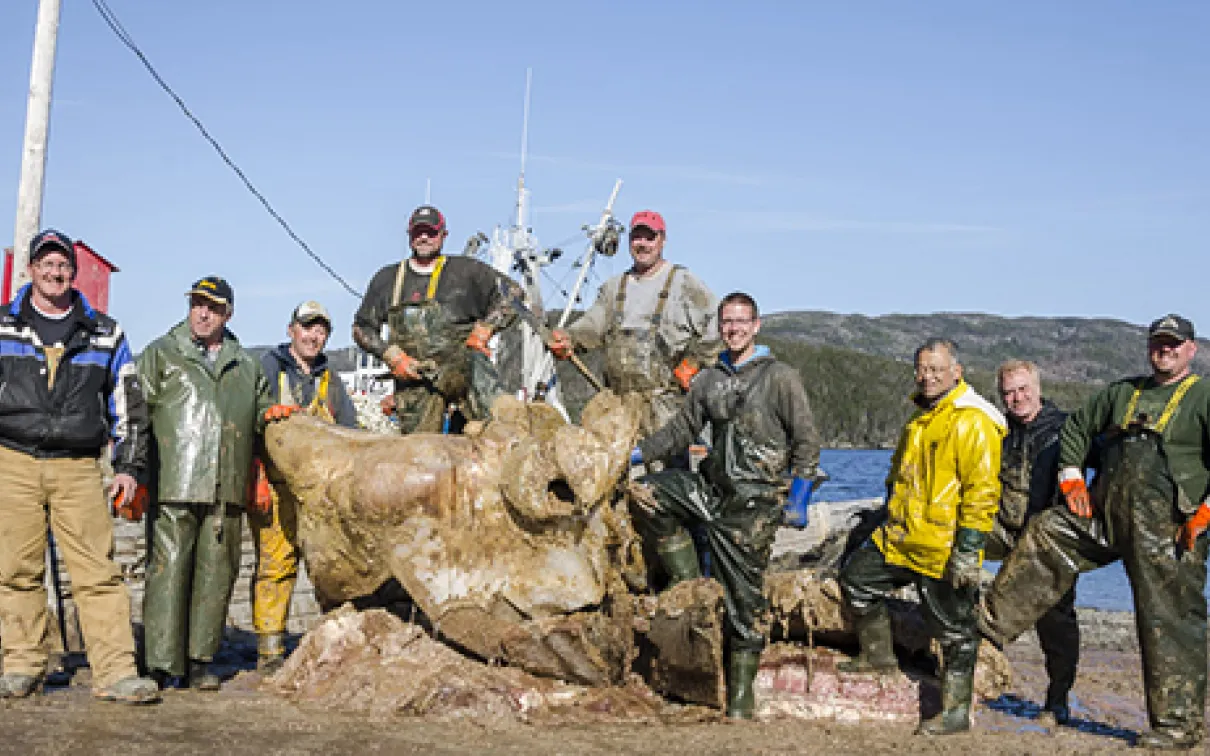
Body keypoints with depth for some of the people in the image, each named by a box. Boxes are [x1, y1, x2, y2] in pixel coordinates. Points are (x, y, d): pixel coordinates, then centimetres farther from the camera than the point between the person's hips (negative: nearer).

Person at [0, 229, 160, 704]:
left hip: (78, 468, 0)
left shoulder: (105, 333, 13)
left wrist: (128, 466, 8)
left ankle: (115, 671, -8)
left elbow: (128, 404, 15)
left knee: (98, 571, -7)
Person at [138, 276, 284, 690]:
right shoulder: (160, 354, 9)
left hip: (227, 488, 4)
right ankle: (159, 661, -2)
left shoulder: (246, 365, 20)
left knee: (217, 572, 3)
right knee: (168, 569, -7)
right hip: (174, 485, -3)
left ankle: (200, 659, 11)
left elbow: (262, 413, 32)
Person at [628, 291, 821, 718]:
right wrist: (639, 453, 5)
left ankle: (740, 699, 8)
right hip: (712, 489, 5)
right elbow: (681, 430, 18)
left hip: (755, 503, -5)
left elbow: (806, 440, -3)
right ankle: (690, 584, 0)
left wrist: (799, 498, -9)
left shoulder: (780, 377, -3)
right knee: (643, 493, -11)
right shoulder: (709, 380, 12)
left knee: (744, 601, -2)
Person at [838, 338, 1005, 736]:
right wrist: (889, 523, 27)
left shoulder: (973, 422, -17)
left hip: (943, 549, -9)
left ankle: (956, 711, 13)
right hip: (899, 539, 9)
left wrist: (968, 549, -22)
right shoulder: (920, 417, 14)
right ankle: (878, 655, 31)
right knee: (856, 578, 16)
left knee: (954, 631, 1)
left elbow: (981, 491, -21)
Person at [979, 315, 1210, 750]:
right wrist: (1072, 482, 17)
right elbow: (1076, 429, 26)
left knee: (1171, 620, -3)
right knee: (1045, 534, 6)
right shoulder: (1121, 392, 16)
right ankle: (993, 623, 15)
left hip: (1168, 530, -6)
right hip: (1106, 517, 6)